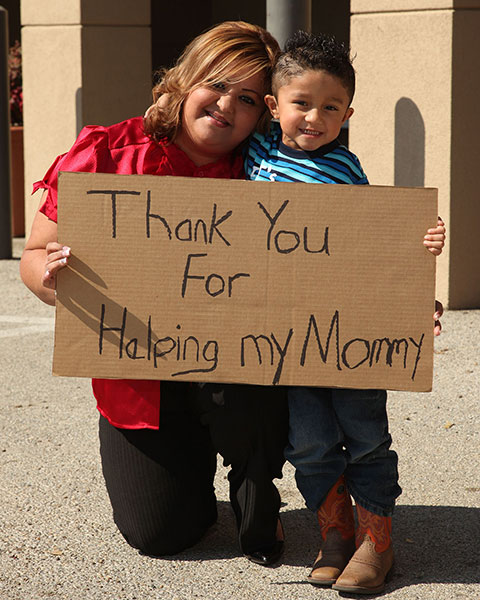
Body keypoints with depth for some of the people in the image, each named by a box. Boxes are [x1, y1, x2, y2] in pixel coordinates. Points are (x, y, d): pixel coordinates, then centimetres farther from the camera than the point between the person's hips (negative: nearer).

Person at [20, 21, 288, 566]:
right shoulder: (105, 156, -9)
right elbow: (34, 256, -4)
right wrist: (51, 276, -28)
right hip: (134, 373, 1)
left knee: (242, 395, -36)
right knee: (159, 532, -3)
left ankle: (258, 505, -2)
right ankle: (194, 461, 34)